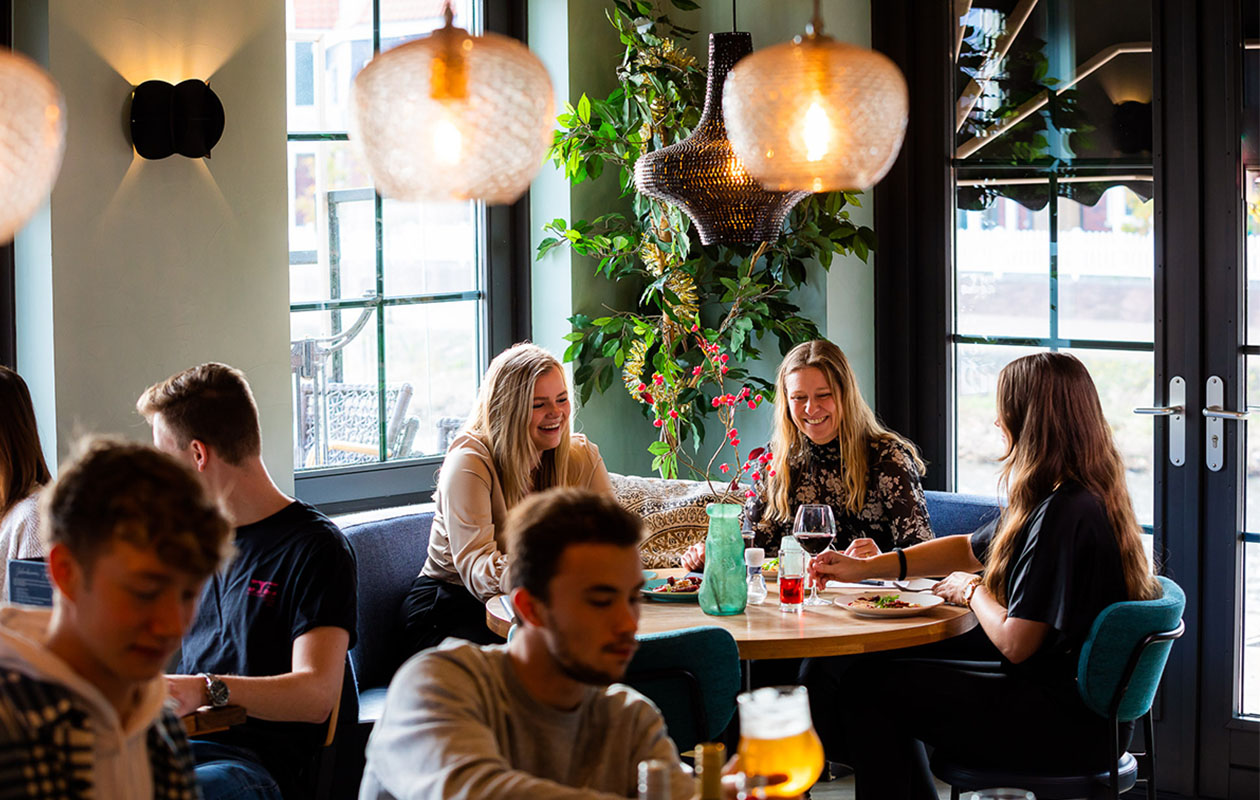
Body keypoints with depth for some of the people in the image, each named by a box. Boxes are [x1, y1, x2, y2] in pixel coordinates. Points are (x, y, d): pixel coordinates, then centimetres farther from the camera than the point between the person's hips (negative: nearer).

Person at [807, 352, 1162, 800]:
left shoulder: (1063, 514, -23)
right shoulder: (1077, 499, 9)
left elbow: (1014, 643, -23)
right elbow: (969, 549, 22)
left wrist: (971, 591, -2)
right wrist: (863, 568, 17)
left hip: (1066, 725, -10)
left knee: (868, 684, -3)